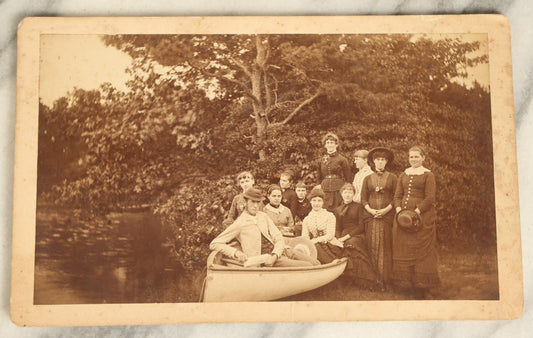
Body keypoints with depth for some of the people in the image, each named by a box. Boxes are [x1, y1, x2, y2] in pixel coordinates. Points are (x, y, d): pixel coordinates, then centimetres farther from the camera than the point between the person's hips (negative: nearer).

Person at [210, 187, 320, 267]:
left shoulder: (263, 216, 13)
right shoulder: (239, 224, -4)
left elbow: (279, 239, 7)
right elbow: (214, 244, -5)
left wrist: (274, 256, -14)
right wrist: (235, 252, -19)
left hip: (279, 251, 7)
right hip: (264, 258, -7)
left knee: (316, 263, -3)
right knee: (307, 267, -20)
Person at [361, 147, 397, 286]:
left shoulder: (392, 178, 7)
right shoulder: (368, 179, 13)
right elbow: (363, 198, 10)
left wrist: (386, 209, -10)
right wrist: (370, 210, -7)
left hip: (387, 216, -2)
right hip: (371, 216, 2)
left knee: (385, 246, -2)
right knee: (372, 246, -1)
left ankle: (384, 277, 5)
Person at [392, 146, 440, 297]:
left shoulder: (428, 175, -2)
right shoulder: (403, 175, 15)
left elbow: (430, 198, -9)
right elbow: (397, 195, 13)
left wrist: (416, 211, -17)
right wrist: (399, 209, -5)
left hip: (421, 217, -5)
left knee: (421, 250, -2)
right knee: (403, 250, 6)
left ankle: (421, 286, 6)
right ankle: (407, 281, 15)